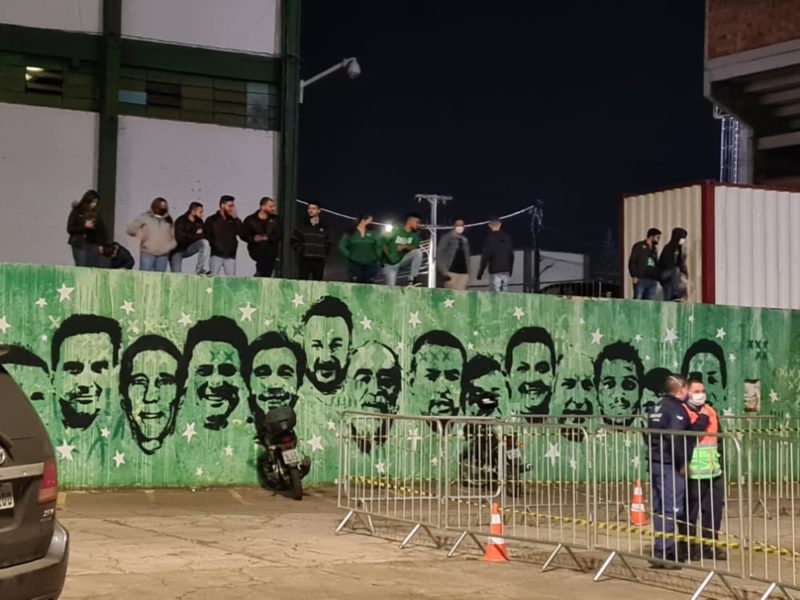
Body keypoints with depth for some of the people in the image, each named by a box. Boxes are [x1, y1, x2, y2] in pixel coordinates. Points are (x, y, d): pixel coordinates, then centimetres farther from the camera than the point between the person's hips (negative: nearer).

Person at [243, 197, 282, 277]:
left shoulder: (275, 219, 8)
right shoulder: (250, 220, 4)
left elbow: (279, 234, -1)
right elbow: (244, 234, 1)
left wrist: (267, 238, -17)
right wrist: (254, 238, -17)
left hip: (271, 252, 2)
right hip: (257, 250, -2)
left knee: (267, 275, 2)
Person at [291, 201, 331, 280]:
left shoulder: (324, 226, 9)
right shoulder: (302, 226, 6)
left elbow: (328, 243, 12)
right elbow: (294, 241, 6)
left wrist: (325, 253, 0)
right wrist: (300, 251, -5)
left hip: (319, 260, 1)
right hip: (304, 260, -1)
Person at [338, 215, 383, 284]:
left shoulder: (372, 234, 9)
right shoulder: (350, 234, 2)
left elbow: (379, 245, 12)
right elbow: (342, 247, 0)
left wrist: (376, 256, 2)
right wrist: (350, 256, -7)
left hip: (370, 265, 3)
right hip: (355, 265, -3)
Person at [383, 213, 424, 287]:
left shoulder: (414, 235, 3)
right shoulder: (395, 231, -7)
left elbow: (415, 248, -8)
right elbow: (383, 243, -5)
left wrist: (405, 246, -24)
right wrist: (388, 256, -13)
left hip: (402, 261, 3)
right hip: (390, 264, -3)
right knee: (391, 288, -12)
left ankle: (412, 278, -18)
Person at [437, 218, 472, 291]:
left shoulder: (465, 240, 17)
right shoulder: (447, 238, 2)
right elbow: (439, 255, -4)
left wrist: (468, 273, 12)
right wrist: (443, 271, -14)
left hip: (463, 273, 4)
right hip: (451, 272, -4)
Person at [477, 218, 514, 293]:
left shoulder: (490, 239, -6)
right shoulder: (507, 237, 9)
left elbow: (485, 257, -8)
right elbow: (511, 255, 14)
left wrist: (480, 272, -3)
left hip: (495, 270, -5)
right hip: (506, 270, 5)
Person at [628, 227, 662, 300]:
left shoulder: (654, 250, 21)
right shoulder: (639, 246, 2)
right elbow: (632, 262, -4)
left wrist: (659, 277, 8)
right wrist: (634, 276, -14)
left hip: (652, 281, 6)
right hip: (640, 280, -6)